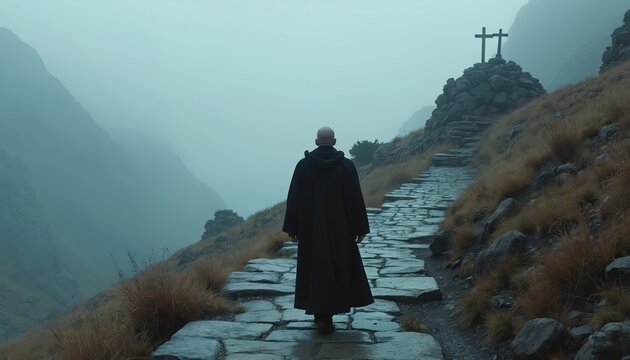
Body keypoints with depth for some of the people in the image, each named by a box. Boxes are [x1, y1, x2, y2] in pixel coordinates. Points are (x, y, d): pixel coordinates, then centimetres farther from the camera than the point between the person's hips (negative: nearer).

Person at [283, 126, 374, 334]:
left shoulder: (303, 165, -4)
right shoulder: (347, 166, -6)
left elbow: (294, 199, -4)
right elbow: (356, 200, -7)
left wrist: (292, 228, 4)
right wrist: (360, 229, 0)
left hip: (311, 228, 0)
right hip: (340, 228, 0)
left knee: (315, 269, 10)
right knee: (338, 267, 13)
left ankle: (321, 315, 7)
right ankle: (326, 315, 12)